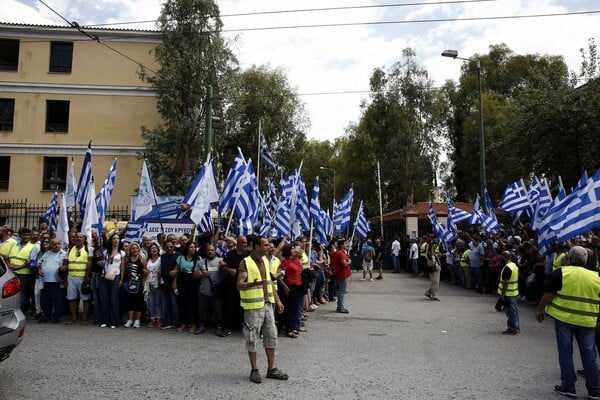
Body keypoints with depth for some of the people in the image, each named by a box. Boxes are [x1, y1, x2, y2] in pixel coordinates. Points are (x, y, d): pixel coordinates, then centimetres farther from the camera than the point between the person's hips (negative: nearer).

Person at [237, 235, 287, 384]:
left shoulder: (265, 261, 10)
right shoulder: (246, 262, -13)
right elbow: (239, 285, -19)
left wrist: (277, 300, 14)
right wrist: (254, 283, -37)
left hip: (267, 304, 7)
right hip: (253, 307, -7)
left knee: (271, 336, 10)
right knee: (252, 338, 3)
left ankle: (271, 369, 21)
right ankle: (254, 370, 17)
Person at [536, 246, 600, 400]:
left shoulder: (561, 273, -6)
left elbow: (548, 294, -9)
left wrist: (540, 310, 3)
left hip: (564, 318, -3)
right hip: (587, 321, 3)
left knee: (565, 352, 7)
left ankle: (568, 387, 12)